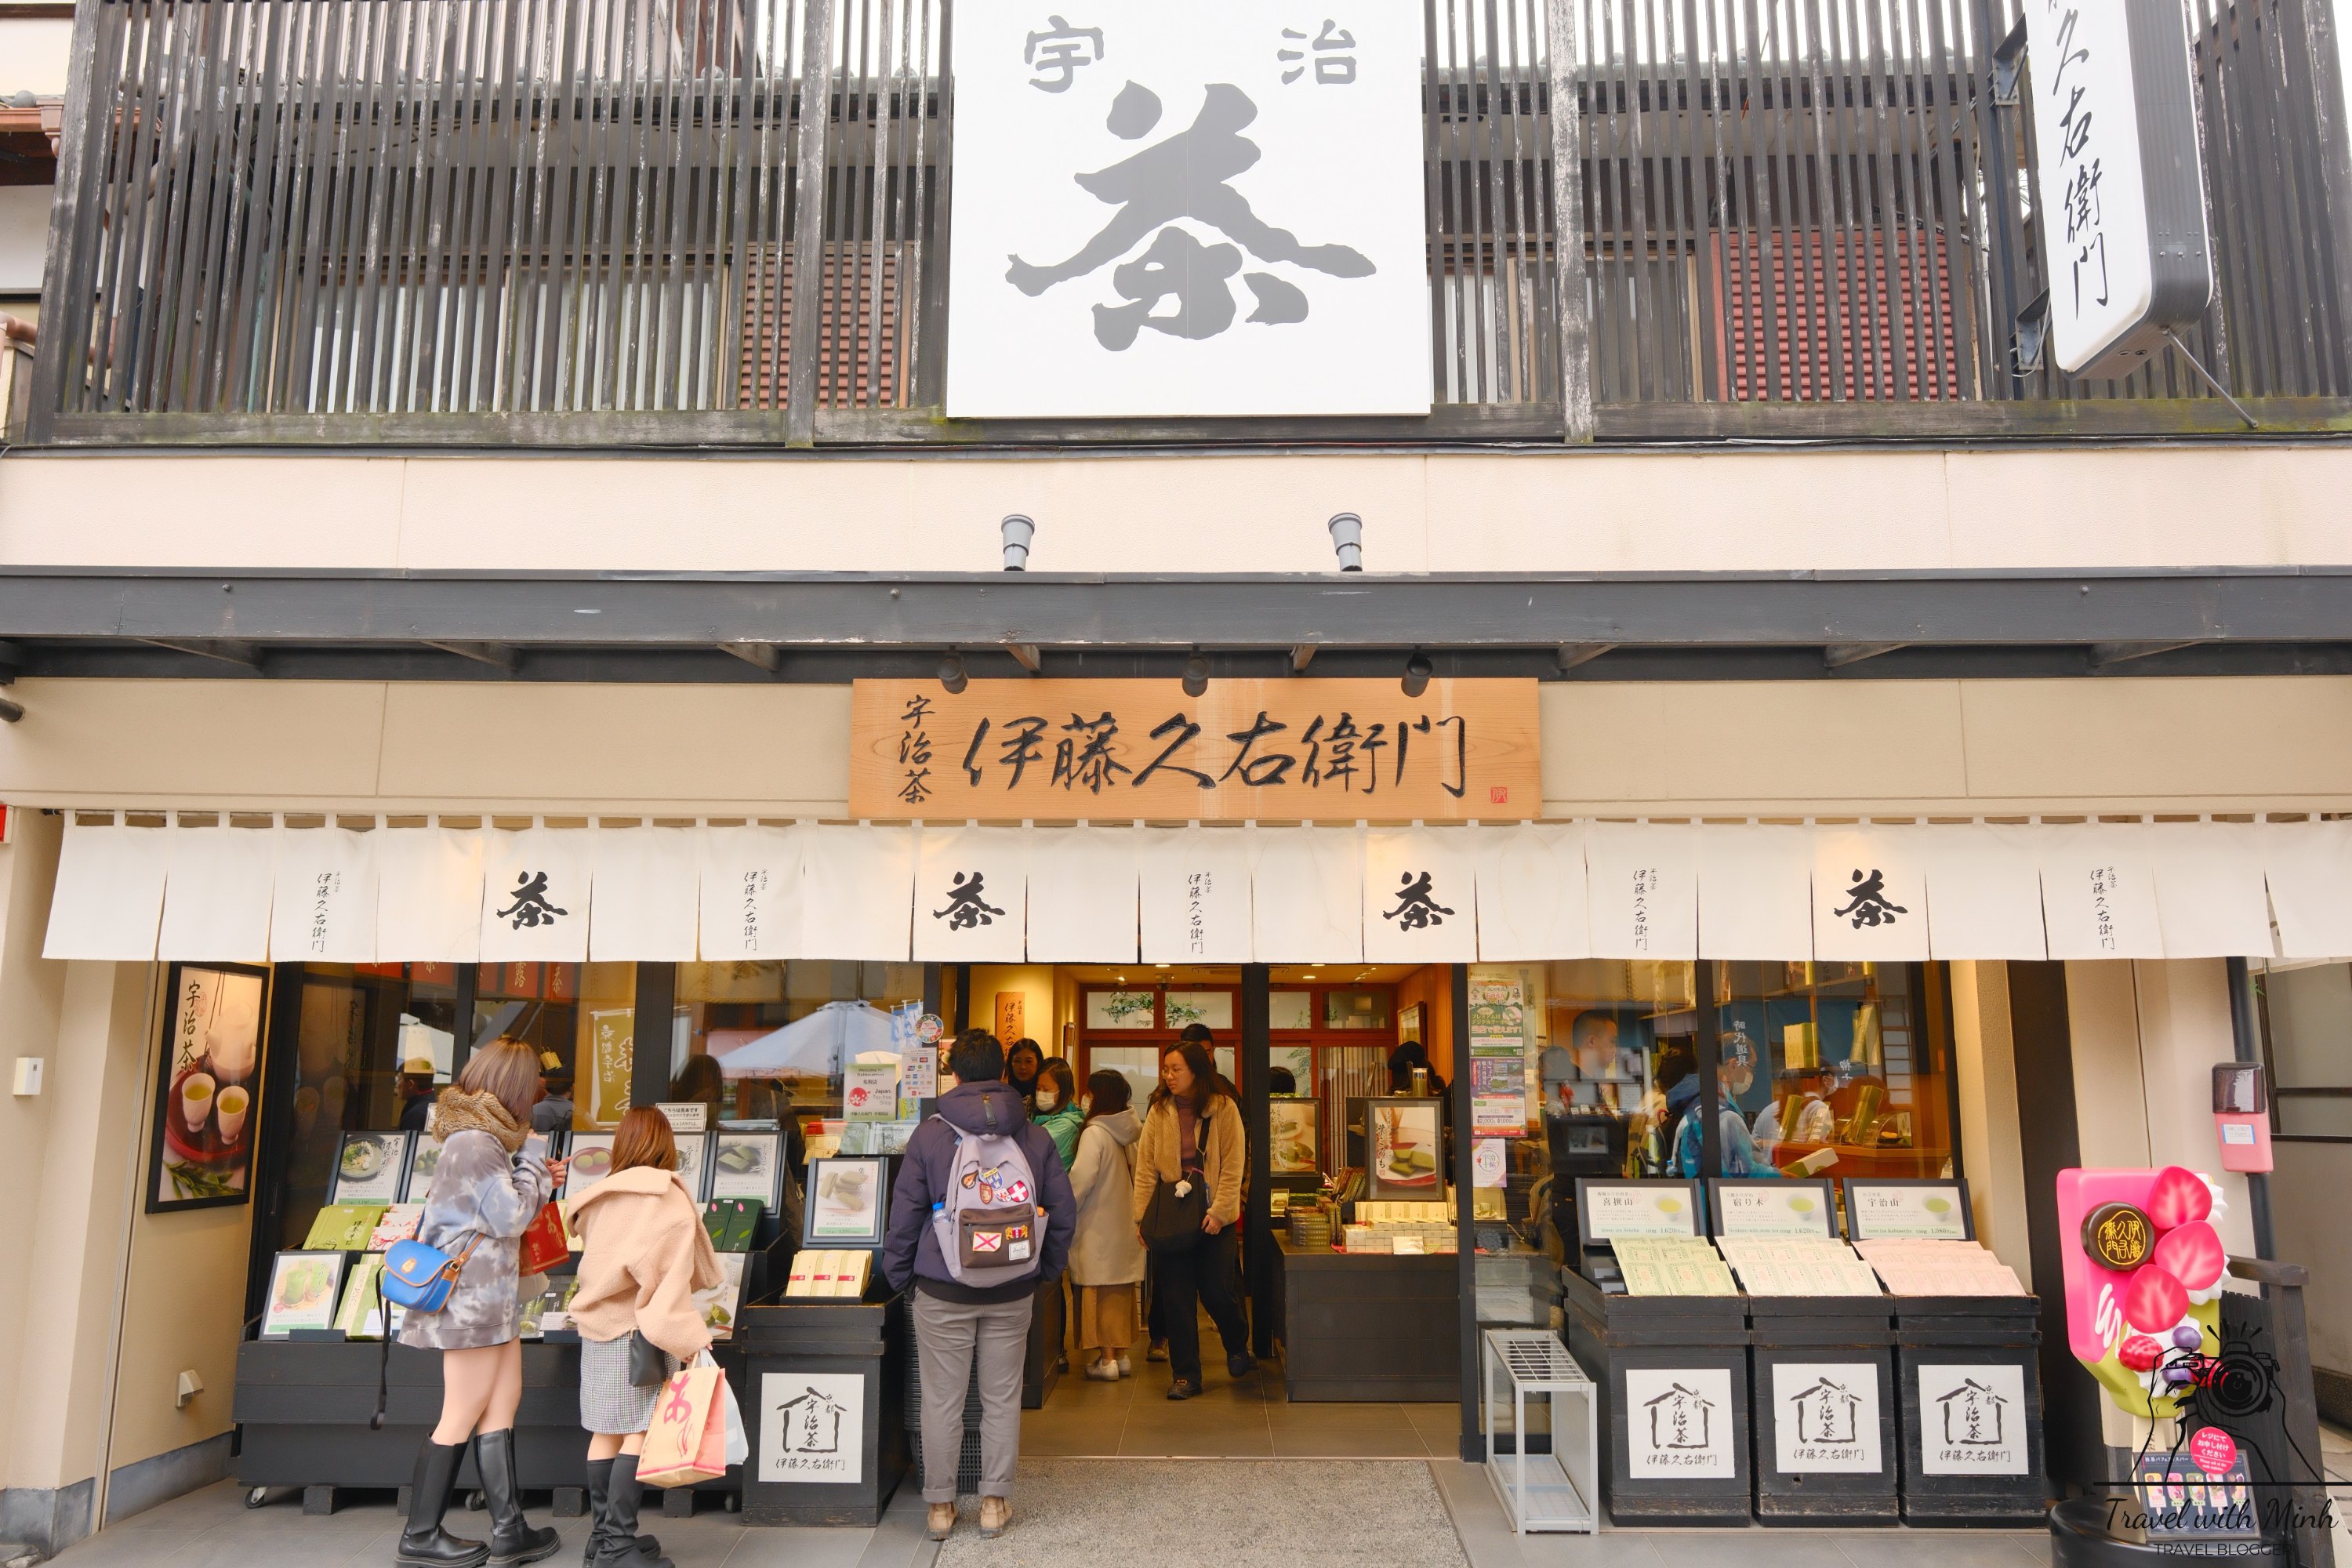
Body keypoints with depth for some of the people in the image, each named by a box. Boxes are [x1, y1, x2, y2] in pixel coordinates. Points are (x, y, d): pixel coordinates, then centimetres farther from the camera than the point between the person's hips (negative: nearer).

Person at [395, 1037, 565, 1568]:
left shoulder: (478, 1135, 13)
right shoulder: (477, 1141, -18)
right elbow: (509, 1216, -17)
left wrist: (537, 1182, 11)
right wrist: (533, 1172, -4)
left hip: (485, 1294, 10)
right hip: (474, 1298, -10)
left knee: (502, 1404, 9)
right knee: (464, 1416, 0)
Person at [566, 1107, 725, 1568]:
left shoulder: (600, 1198, 11)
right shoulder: (666, 1196, -9)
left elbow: (594, 1265, 13)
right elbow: (670, 1273, -17)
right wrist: (686, 1336, -18)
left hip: (596, 1327, 7)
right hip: (638, 1329, -7)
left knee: (606, 1432, 12)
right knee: (640, 1433, -4)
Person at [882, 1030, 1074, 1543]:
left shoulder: (930, 1134, -7)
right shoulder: (1035, 1137, -1)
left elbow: (905, 1213, -4)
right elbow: (1063, 1212, 3)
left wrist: (898, 1275, 9)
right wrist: (1045, 1270, 15)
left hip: (943, 1292, -2)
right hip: (1013, 1292, 2)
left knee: (942, 1401, 9)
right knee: (1002, 1400, 12)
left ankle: (940, 1506, 18)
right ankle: (995, 1502, 20)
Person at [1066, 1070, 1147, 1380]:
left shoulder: (1095, 1133, -15)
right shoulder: (1130, 1133, 6)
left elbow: (1081, 1178, -20)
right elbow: (1139, 1177, 9)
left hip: (1099, 1226, -7)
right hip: (1125, 1224, 7)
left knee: (1100, 1292, 0)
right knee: (1121, 1291, 14)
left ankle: (1106, 1359, 2)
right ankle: (1121, 1355, 20)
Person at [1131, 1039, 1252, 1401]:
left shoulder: (1224, 1109, -4)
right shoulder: (1159, 1111, 3)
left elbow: (1233, 1166, -6)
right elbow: (1145, 1167, 2)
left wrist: (1219, 1211, -13)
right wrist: (1142, 1216, -5)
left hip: (1213, 1217, -2)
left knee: (1216, 1292, 1)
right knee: (1176, 1296, 3)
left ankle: (1238, 1350, 31)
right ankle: (1185, 1375, 14)